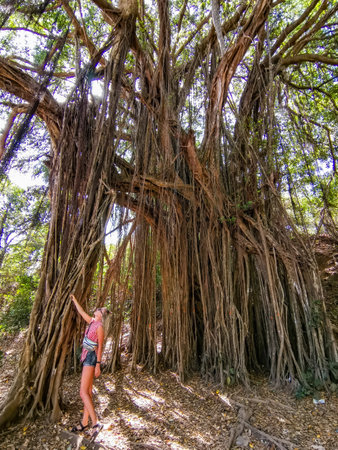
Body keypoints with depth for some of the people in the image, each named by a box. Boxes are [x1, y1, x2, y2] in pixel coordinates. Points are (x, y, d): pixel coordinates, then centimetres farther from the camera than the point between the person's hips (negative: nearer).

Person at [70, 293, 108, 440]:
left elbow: (100, 347, -16)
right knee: (88, 391, 14)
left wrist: (98, 365, -16)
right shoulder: (92, 321, 7)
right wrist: (74, 300, 26)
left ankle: (95, 424, -3)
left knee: (84, 392, -8)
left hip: (91, 358, -8)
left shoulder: (99, 326, -16)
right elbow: (81, 312, 20)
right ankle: (85, 422, 24)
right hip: (86, 357, 8)